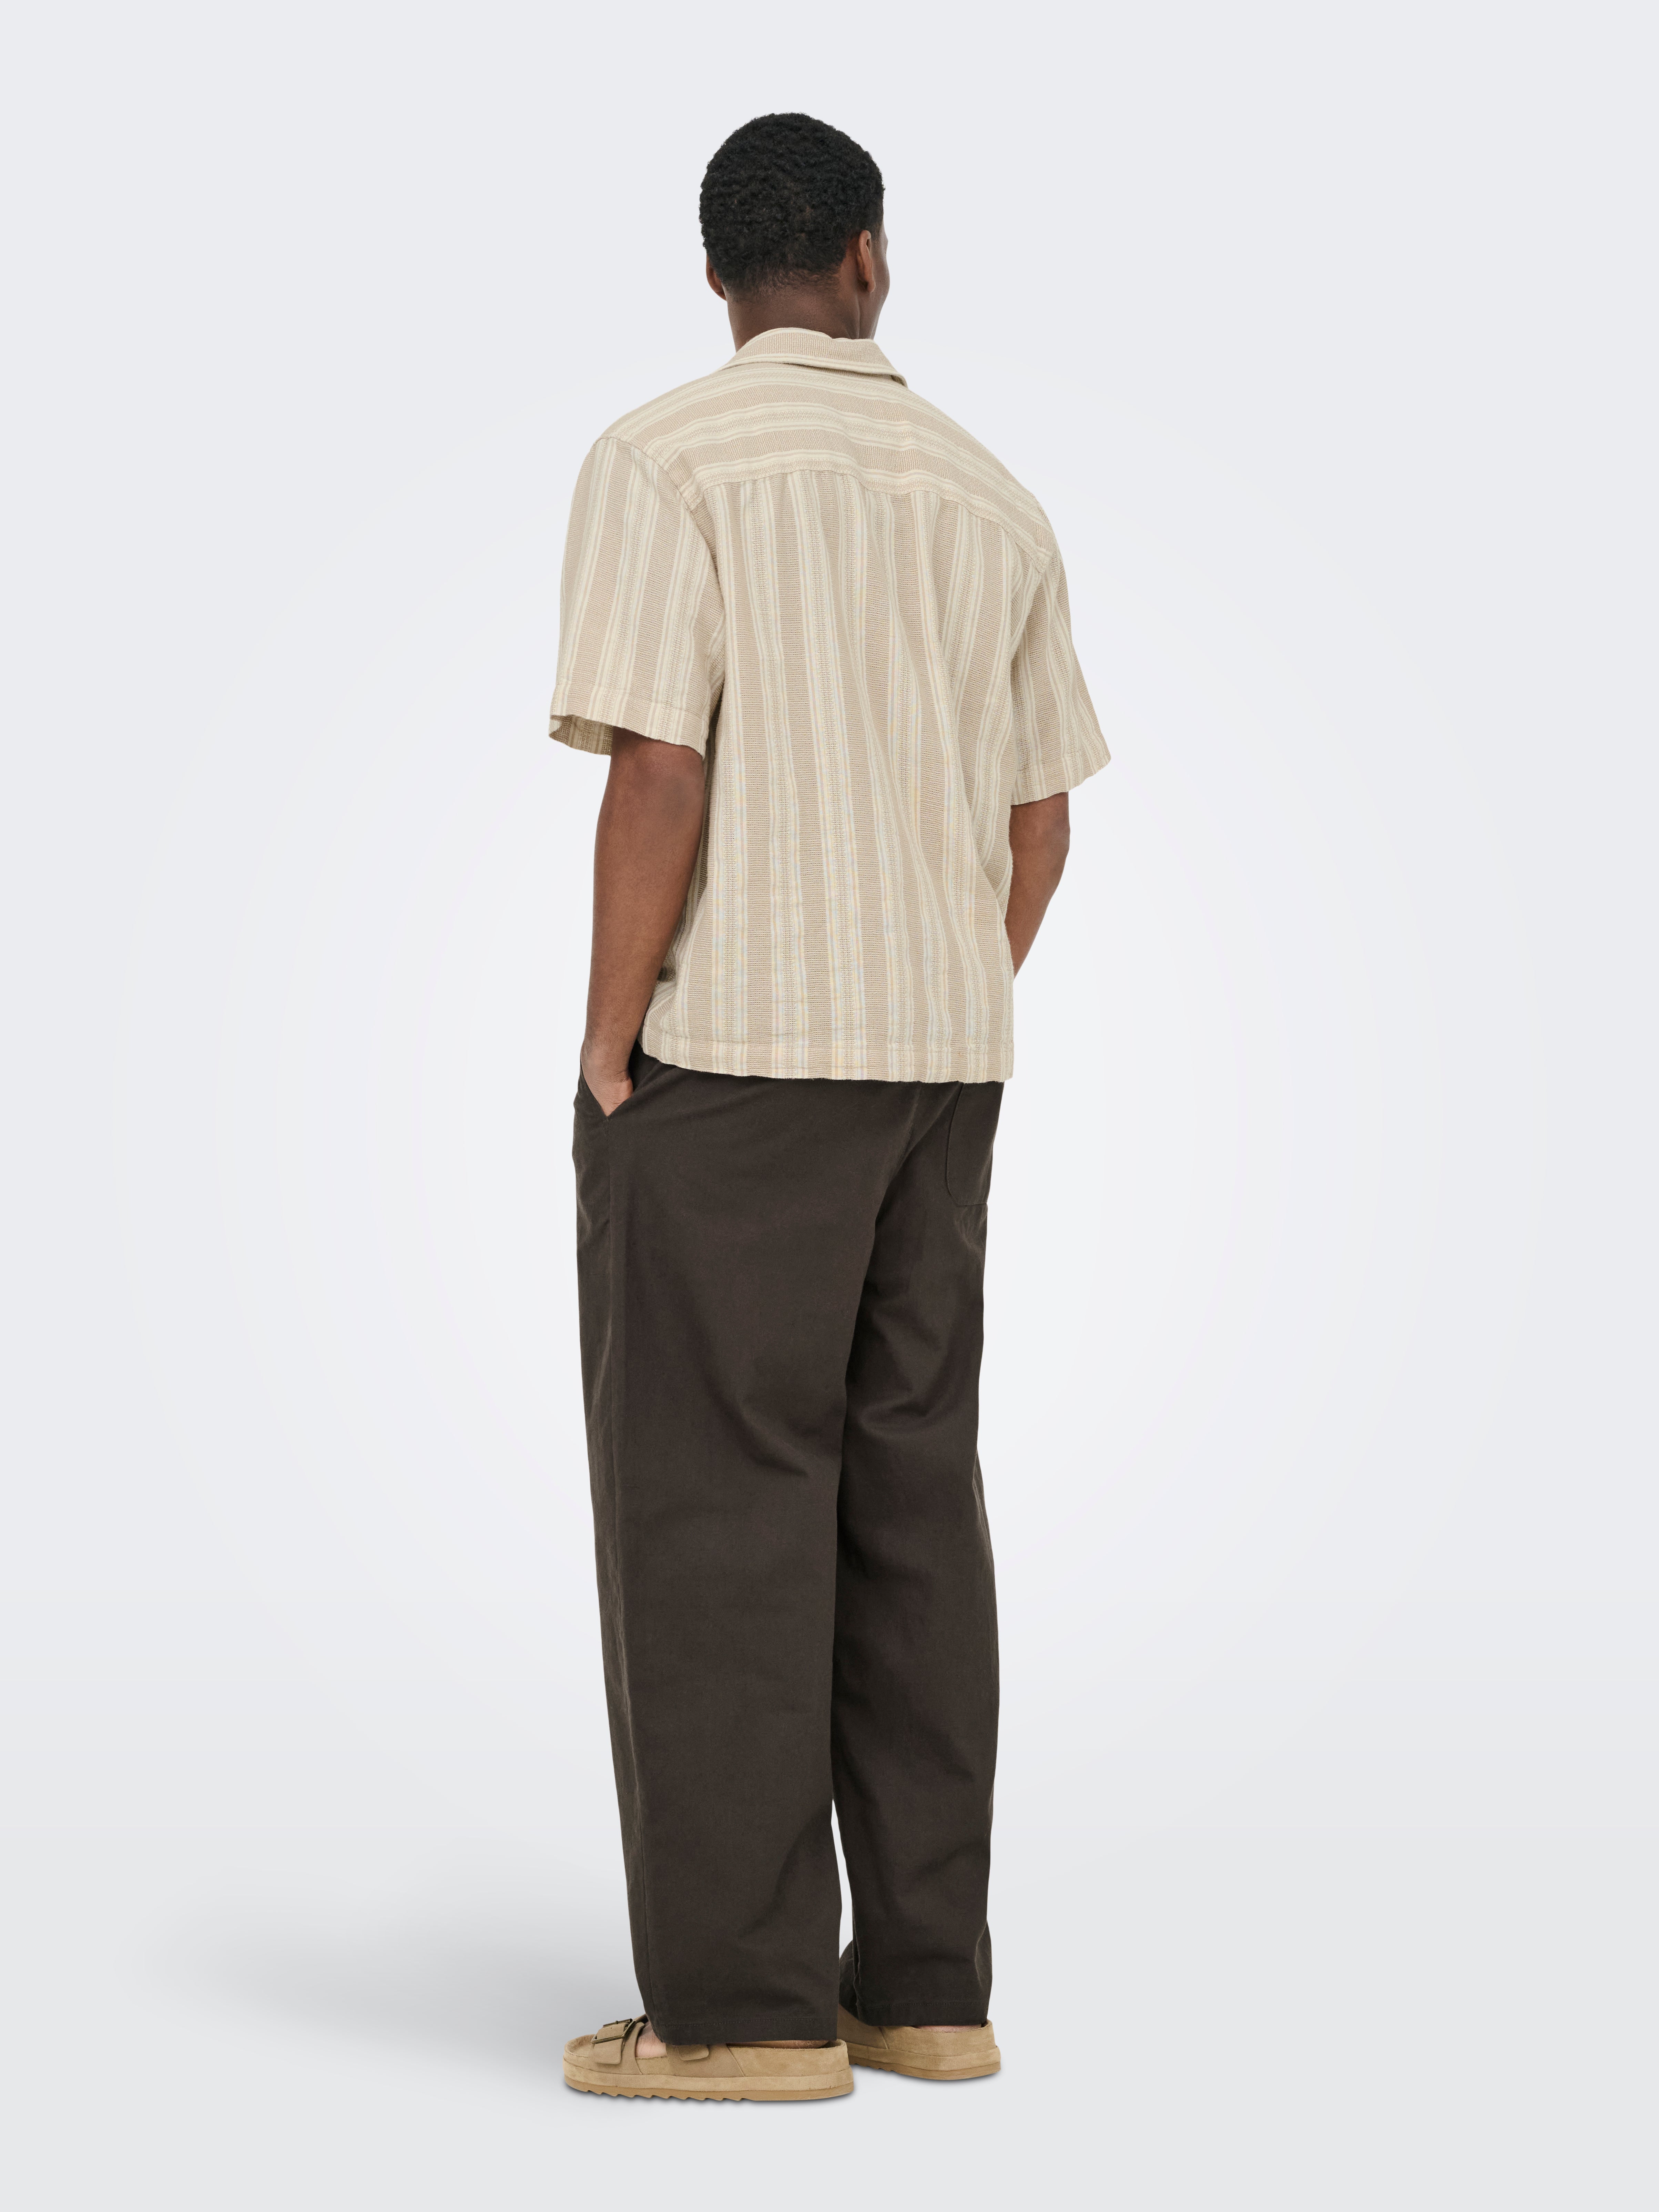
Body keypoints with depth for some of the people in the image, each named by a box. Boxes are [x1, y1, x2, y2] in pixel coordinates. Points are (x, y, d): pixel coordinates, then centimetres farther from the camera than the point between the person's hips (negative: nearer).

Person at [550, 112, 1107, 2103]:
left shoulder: (667, 463, -7)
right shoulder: (991, 502, 12)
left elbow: (655, 781, -16)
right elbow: (1039, 822, 13)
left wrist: (607, 1063, -9)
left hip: (729, 1049, -6)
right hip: (940, 1052, 6)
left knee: (715, 1511, -3)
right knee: (908, 1501, 9)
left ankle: (740, 2000, -1)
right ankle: (925, 1982, 12)